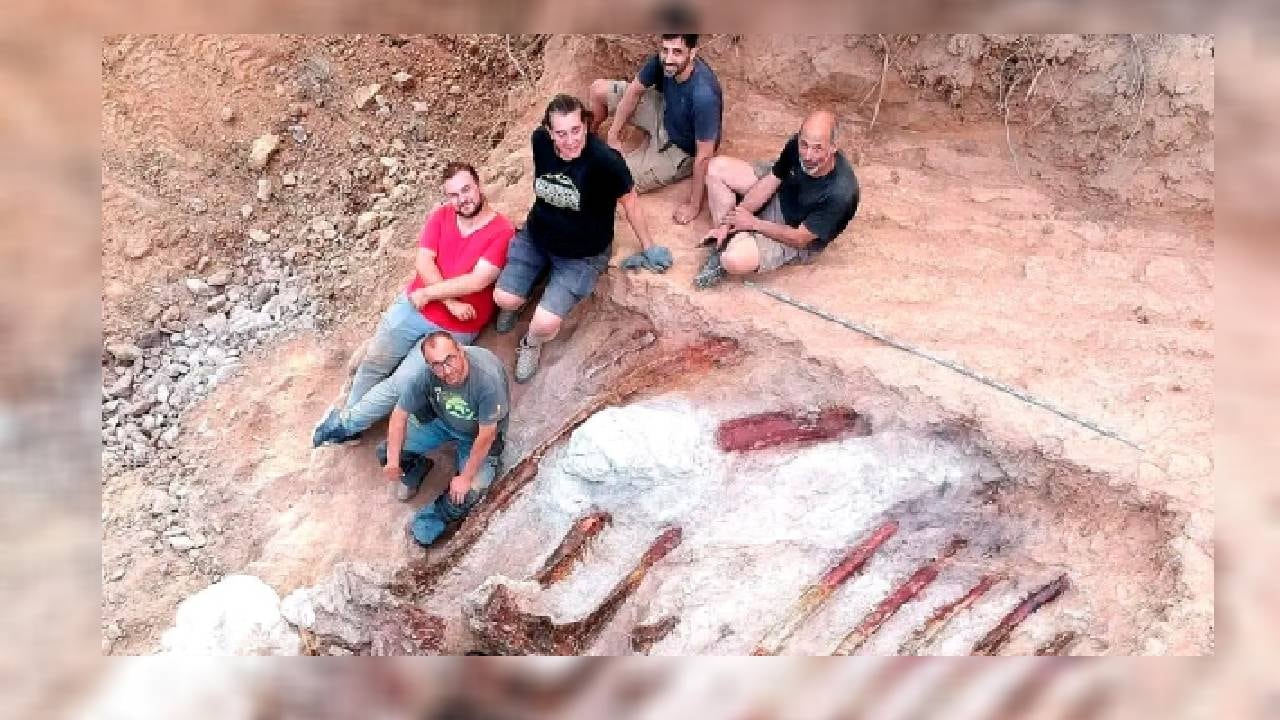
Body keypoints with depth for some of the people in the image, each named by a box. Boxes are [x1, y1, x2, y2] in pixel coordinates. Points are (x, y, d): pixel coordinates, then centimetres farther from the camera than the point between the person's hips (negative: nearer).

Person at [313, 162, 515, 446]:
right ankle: (349, 419, 26)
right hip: (412, 306, 4)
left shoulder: (503, 231, -15)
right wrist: (450, 301, -20)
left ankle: (344, 422, 13)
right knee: (373, 365, 5)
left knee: (400, 385, -6)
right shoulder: (440, 216, 0)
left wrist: (427, 294, -15)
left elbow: (477, 281, -21)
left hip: (454, 329, -4)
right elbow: (423, 262, -8)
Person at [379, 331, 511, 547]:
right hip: (440, 421, 3)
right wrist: (393, 462, -14)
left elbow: (486, 436, -30)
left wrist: (465, 478, -21)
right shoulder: (427, 375, -29)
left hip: (478, 434, -3)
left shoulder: (487, 378, -40)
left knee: (470, 492, -22)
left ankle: (430, 520, 7)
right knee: (386, 451, -8)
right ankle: (416, 469, 25)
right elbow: (400, 414, -13)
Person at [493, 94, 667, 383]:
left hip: (582, 254, -4)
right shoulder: (540, 140, -17)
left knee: (545, 323, -15)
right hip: (536, 237, 4)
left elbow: (629, 200, -15)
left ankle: (531, 344, 22)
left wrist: (647, 247, -3)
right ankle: (515, 303, 32)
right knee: (504, 299, -7)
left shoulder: (604, 160, -31)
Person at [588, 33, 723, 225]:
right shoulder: (662, 61, -24)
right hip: (664, 113, 6)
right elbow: (634, 91, -6)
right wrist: (614, 134, -8)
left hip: (681, 150, -6)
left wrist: (693, 204, -25)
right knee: (599, 90, 7)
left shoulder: (704, 95, -43)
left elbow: (704, 155, -33)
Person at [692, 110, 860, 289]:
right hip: (779, 198, 7)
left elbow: (799, 238, -27)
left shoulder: (840, 192, -38)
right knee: (718, 167, -2)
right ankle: (723, 241, 2)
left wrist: (753, 223, -17)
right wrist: (727, 224, -14)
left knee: (735, 260, -31)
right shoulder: (797, 145, -22)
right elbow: (769, 183, -9)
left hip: (799, 239, -7)